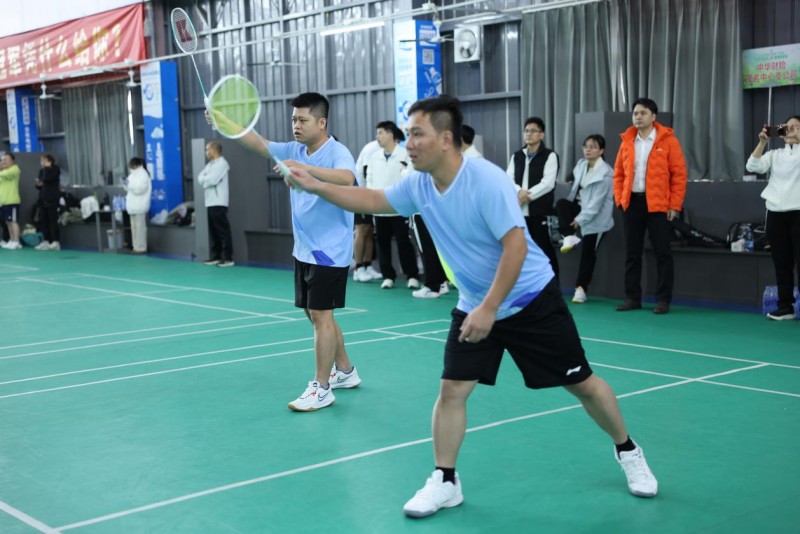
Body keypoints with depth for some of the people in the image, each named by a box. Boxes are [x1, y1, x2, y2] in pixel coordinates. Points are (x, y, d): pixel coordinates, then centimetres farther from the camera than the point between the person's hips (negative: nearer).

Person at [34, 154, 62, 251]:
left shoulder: (55, 169, -6)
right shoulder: (42, 171, 15)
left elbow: (46, 178, -21)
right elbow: (39, 183, 18)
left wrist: (46, 167, -12)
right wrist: (38, 184, -4)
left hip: (52, 198, -7)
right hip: (43, 198, 7)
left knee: (52, 220, -9)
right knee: (44, 220, 6)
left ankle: (56, 242, -8)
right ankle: (46, 241, 11)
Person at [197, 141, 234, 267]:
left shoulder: (222, 163, -8)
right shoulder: (210, 164, 19)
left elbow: (212, 180, -18)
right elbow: (200, 178, 13)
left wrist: (204, 179, 1)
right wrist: (205, 178, -8)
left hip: (218, 203, -9)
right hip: (210, 202, 9)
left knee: (223, 231, -7)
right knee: (213, 231, 11)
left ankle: (228, 258, -7)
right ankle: (216, 256, 17)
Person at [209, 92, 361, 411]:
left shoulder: (337, 152, -16)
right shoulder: (294, 150, 7)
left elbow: (347, 179, -36)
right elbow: (258, 143, 2)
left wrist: (304, 168, -47)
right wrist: (227, 123, -12)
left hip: (328, 251, -8)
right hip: (303, 250, 8)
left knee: (321, 316, -7)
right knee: (317, 315, 16)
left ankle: (322, 388, 2)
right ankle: (345, 372, 32)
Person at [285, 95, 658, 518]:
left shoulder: (487, 180, -27)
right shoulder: (419, 185, -5)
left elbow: (516, 247, -29)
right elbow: (371, 200, 10)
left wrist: (489, 309, -31)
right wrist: (315, 186, 1)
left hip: (532, 300, -5)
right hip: (474, 305, 6)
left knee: (581, 383, 5)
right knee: (451, 390, -3)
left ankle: (628, 452, 28)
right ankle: (444, 482, 11)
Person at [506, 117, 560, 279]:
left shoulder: (549, 156, -1)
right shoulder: (516, 156, 15)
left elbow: (548, 183, -12)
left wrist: (527, 194, -15)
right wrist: (519, 191, -15)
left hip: (540, 211, -5)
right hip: (520, 211, 5)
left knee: (545, 251, -3)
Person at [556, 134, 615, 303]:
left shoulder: (605, 173, -18)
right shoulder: (581, 165, 4)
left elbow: (597, 202, -20)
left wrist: (580, 219, -20)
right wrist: (573, 215, 0)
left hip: (596, 217, -6)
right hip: (579, 207, 6)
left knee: (588, 253, -5)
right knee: (561, 203, -24)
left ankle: (581, 288, 1)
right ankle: (570, 237, -26)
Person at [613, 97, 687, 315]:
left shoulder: (668, 140, -3)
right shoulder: (627, 141, 10)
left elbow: (679, 175, -4)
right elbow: (618, 173, 13)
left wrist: (674, 205, -8)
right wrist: (619, 199, 3)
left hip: (658, 205, -4)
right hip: (632, 203, 4)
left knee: (662, 253, 0)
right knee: (632, 253, 8)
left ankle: (663, 300, 6)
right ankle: (632, 297, 16)